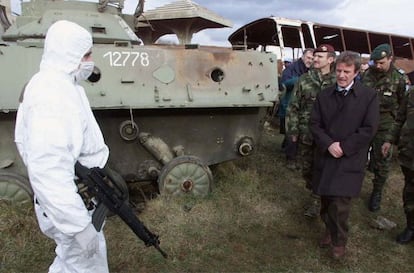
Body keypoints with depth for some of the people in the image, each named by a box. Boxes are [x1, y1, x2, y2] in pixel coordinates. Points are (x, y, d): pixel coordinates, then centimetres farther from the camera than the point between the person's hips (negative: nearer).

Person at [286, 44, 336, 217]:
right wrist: (293, 130, -1)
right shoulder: (304, 80, 1)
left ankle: (316, 200, 22)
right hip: (306, 134, 2)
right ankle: (314, 190, 37)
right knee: (306, 168, 12)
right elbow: (293, 107, 3)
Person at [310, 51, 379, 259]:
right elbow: (314, 123, 3)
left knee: (340, 203, -7)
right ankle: (329, 230, 35)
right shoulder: (324, 95, 9)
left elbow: (369, 129, -6)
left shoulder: (369, 96, -1)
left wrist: (344, 147, -13)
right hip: (325, 157, 3)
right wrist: (328, 145, -12)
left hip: (349, 160, -3)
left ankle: (339, 241, 16)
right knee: (326, 200, 10)